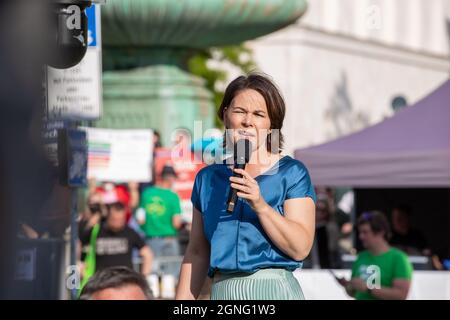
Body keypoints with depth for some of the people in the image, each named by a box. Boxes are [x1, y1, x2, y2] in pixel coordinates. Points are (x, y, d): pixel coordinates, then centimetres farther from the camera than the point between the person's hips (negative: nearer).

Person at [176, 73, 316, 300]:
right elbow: (197, 253, 14)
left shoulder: (292, 173, 3)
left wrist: (260, 205, -16)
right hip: (222, 292, 3)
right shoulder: (207, 178, 14)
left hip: (274, 290, -3)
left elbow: (300, 248, -7)